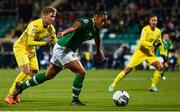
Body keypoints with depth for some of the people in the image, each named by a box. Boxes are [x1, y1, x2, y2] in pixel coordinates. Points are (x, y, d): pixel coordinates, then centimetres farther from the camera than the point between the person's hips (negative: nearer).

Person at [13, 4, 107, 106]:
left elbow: (97, 38, 28)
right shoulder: (86, 22, -21)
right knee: (81, 72, -15)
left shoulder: (96, 29, 4)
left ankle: (21, 86, 28)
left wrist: (99, 51, 41)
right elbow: (75, 27, -41)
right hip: (62, 49, -9)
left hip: (69, 51, 9)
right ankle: (75, 100, -2)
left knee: (48, 75, 18)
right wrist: (63, 33, -60)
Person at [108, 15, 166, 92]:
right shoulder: (146, 29, -16)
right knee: (128, 69, -9)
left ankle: (153, 86, -3)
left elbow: (160, 43, 19)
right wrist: (152, 44, -35)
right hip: (140, 52, -5)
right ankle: (113, 85, 1)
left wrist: (162, 54, 16)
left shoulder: (158, 32, 2)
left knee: (160, 67, -14)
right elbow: (142, 42, -28)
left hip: (150, 54, 5)